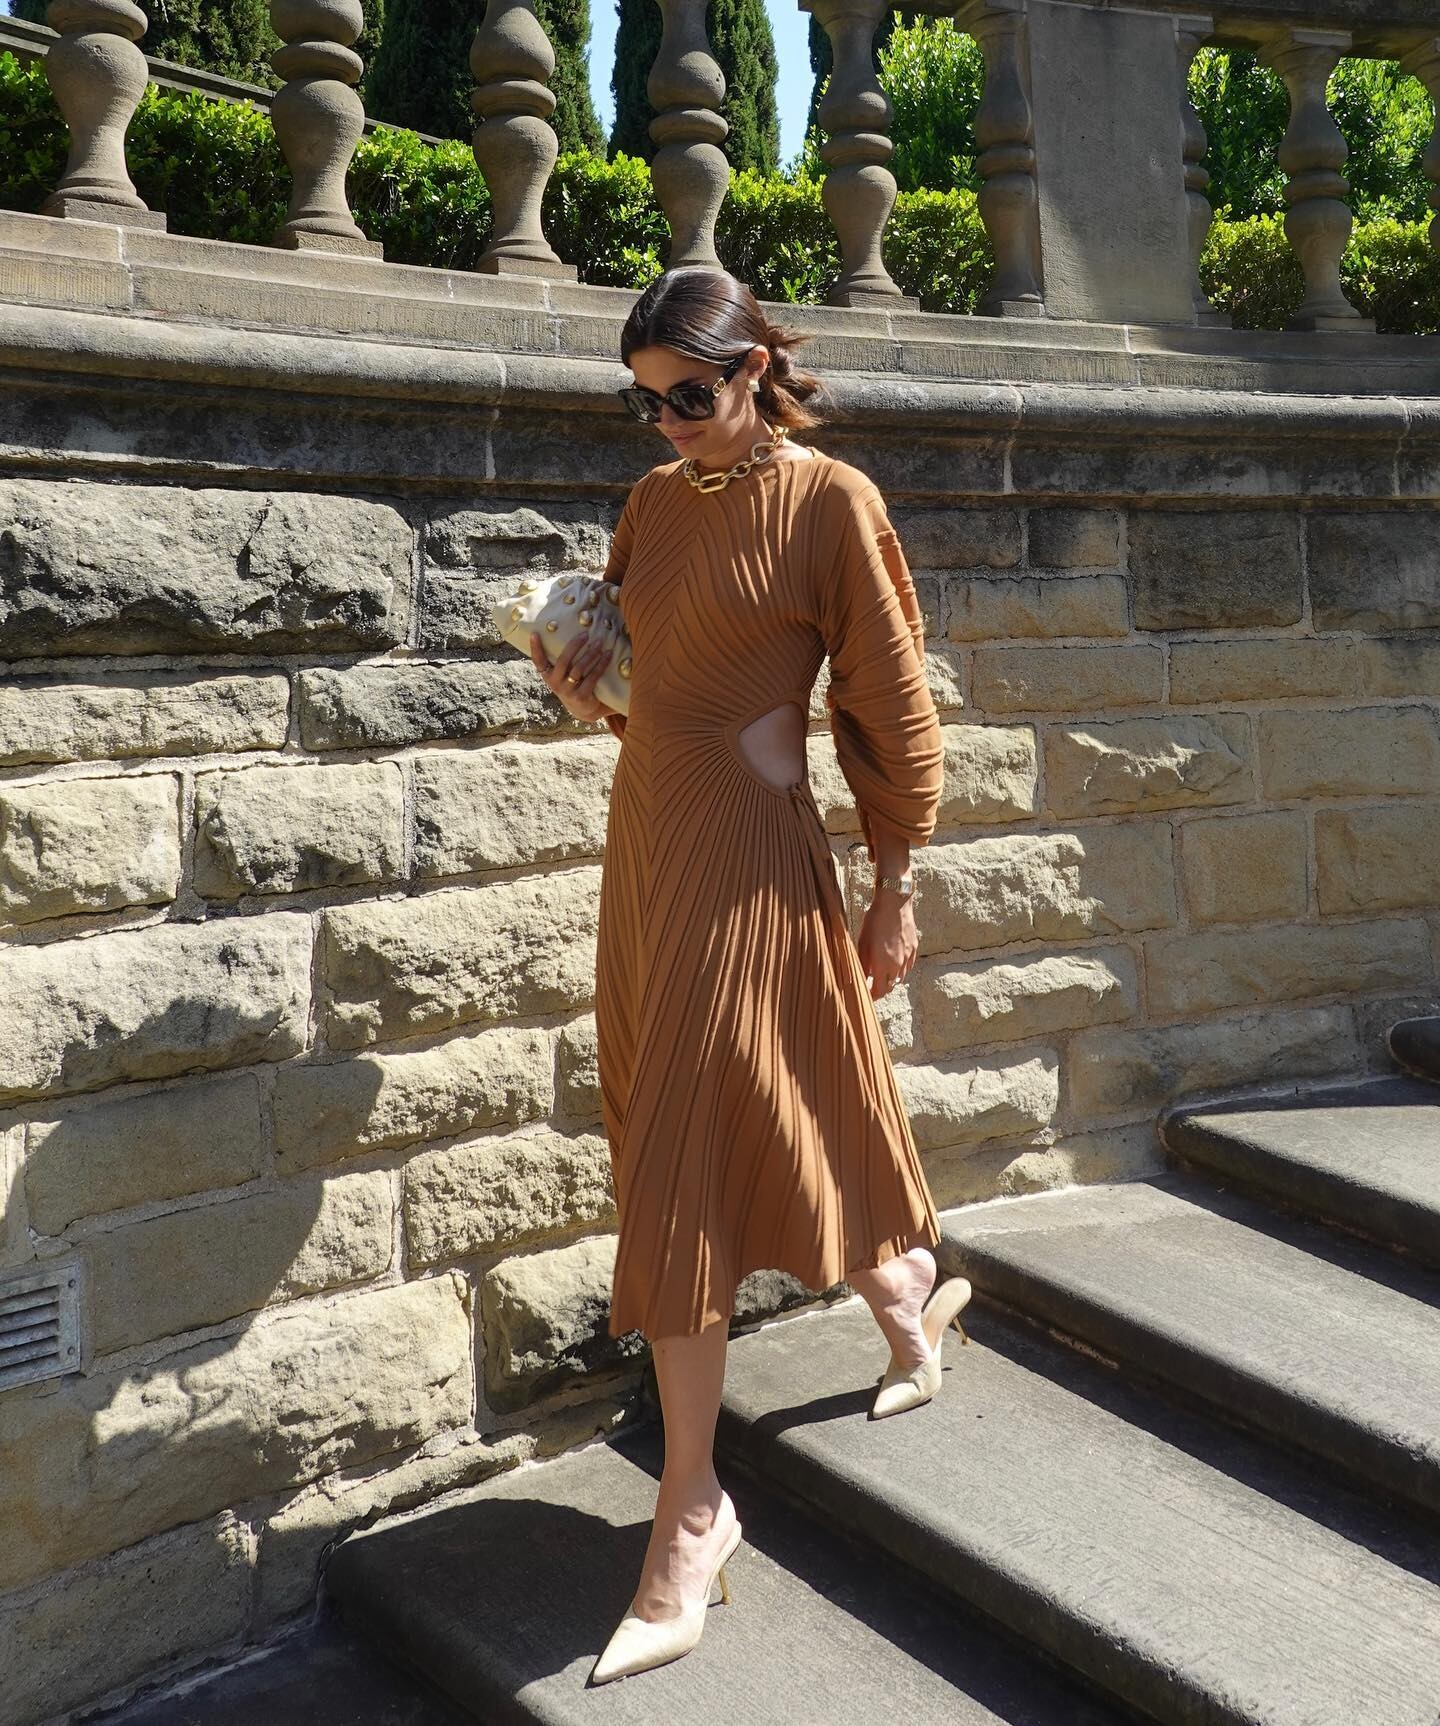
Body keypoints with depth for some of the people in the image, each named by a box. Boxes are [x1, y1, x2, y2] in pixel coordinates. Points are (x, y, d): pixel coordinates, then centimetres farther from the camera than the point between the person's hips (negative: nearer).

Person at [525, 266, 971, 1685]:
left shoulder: (829, 502, -8)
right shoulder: (654, 502, 11)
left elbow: (888, 709, -6)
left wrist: (895, 893, -4)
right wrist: (589, 689, -2)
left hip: (749, 854, -7)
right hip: (643, 834, 7)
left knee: (681, 1162, -6)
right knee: (671, 1135, 15)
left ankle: (691, 1518, 8)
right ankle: (906, 1294, 43)